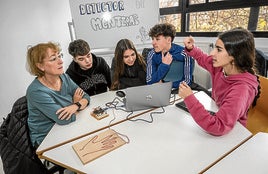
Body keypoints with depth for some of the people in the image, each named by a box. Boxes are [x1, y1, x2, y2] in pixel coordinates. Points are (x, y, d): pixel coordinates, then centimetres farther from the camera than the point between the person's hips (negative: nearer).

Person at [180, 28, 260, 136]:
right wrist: (190, 48, -10)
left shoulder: (242, 89, -34)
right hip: (214, 116, 6)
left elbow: (218, 127, -40)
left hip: (230, 132, -6)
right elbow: (203, 59, 8)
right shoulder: (221, 66, -14)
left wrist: (189, 98, -39)